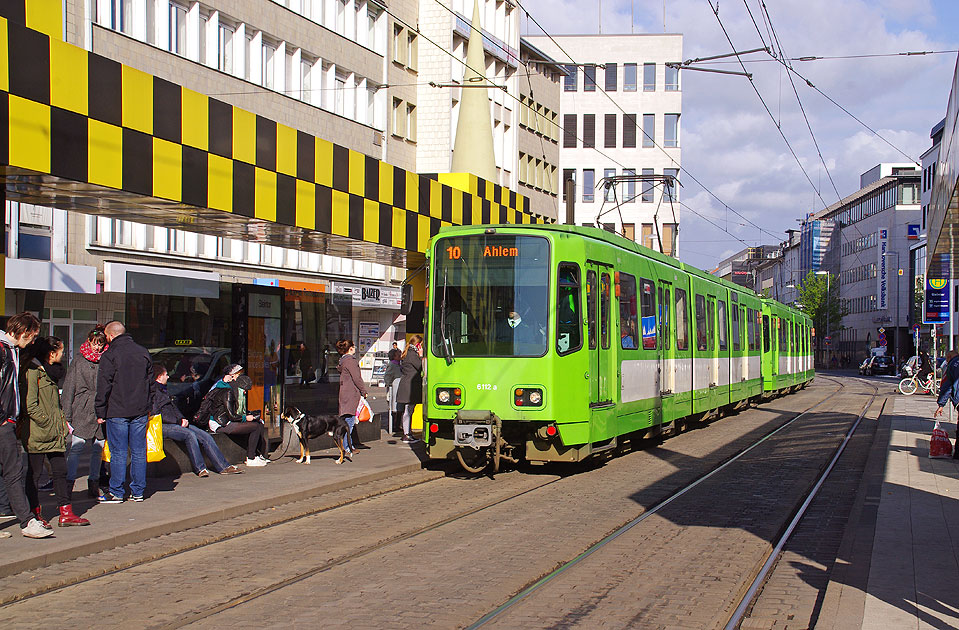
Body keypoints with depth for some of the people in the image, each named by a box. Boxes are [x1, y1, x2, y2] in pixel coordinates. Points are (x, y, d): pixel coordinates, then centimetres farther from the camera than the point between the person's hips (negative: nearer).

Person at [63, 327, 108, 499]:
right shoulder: (78, 362, 6)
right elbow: (68, 389, 5)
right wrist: (67, 415, -2)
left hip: (101, 413, 2)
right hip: (81, 413, -2)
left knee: (97, 449, 6)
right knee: (76, 448, -7)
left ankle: (94, 483, 16)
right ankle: (69, 483, -2)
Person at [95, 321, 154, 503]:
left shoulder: (110, 355, -8)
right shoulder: (143, 352, 9)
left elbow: (104, 386, -9)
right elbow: (150, 381, 15)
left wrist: (100, 412, -3)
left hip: (117, 412, -5)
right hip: (140, 411, 5)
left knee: (118, 452, 1)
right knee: (139, 452, 8)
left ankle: (116, 492, 6)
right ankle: (138, 491, 12)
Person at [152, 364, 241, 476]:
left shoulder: (163, 390, 24)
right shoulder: (152, 391, -6)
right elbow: (156, 414, -15)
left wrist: (182, 419, 5)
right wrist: (178, 421, -13)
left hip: (177, 423, 9)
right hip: (163, 426, -9)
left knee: (206, 436, -5)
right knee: (190, 435, -33)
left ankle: (224, 466, -7)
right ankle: (200, 468, -25)